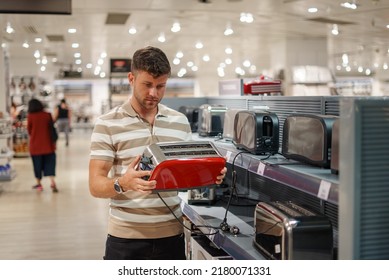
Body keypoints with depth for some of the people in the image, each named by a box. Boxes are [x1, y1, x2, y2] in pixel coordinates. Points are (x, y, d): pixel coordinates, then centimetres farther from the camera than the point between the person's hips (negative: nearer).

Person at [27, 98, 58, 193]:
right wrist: (53, 141, 13)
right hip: (47, 144, 1)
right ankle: (52, 182, -10)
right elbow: (51, 128, 2)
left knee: (37, 164, 11)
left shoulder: (30, 116, -9)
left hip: (35, 144, -1)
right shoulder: (47, 115, -5)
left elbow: (29, 130, 1)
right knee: (49, 163, 4)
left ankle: (38, 184, 20)